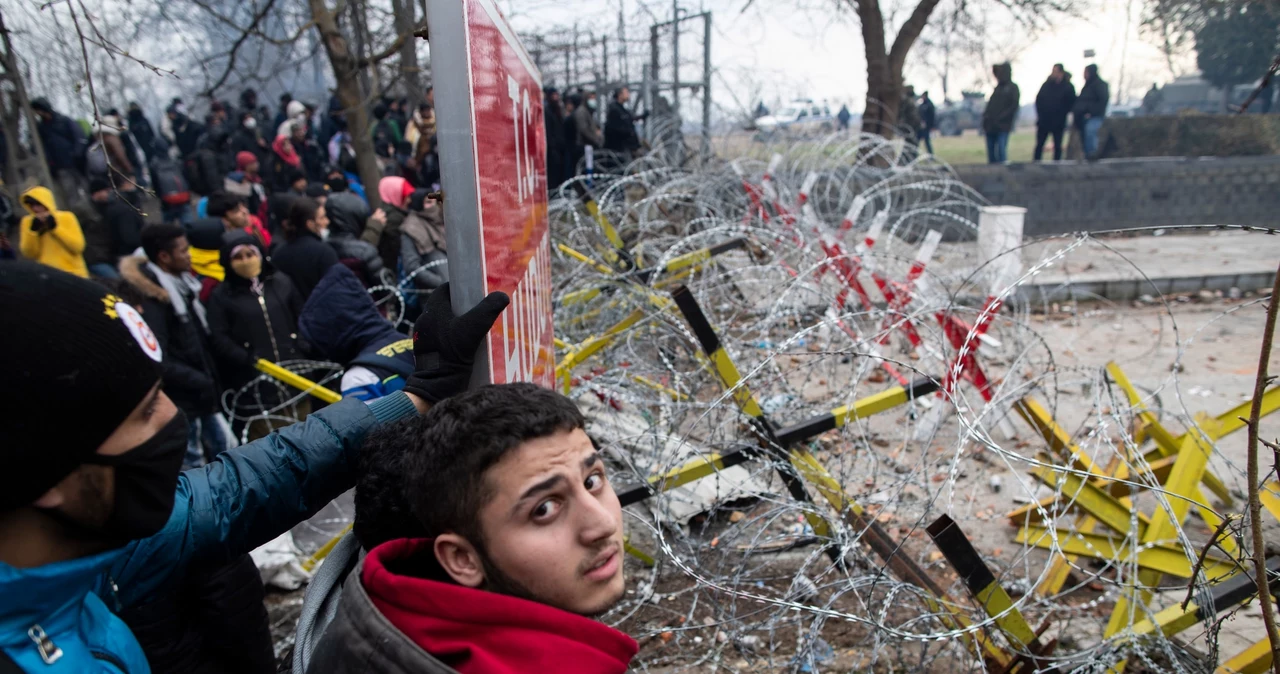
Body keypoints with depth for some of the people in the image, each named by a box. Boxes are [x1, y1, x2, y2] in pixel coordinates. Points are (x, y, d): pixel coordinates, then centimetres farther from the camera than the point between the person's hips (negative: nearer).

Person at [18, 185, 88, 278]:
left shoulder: (66, 217, -1)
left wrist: (55, 227, -15)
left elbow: (78, 246, -12)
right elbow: (29, 254, -1)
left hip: (72, 274, -2)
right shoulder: (28, 222, 6)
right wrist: (33, 231, -12)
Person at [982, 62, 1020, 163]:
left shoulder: (1013, 88, 2)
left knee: (1001, 151, -13)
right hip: (990, 127, 6)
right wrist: (986, 116, 2)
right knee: (991, 155, 5)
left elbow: (1014, 107, -7)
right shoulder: (998, 88, 20)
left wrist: (1000, 119, -15)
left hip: (1003, 127, -6)